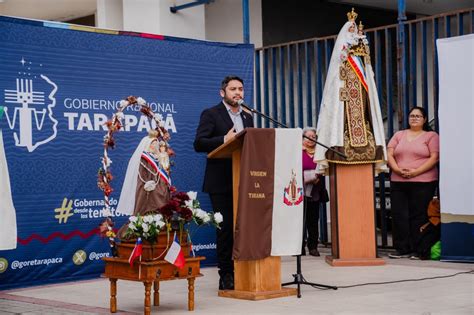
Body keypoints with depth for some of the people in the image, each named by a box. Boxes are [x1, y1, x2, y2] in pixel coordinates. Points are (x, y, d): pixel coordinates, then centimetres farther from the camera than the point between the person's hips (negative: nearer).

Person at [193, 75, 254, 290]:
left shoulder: (247, 117, 18)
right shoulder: (211, 115, 0)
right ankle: (226, 276, 3)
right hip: (221, 182, -5)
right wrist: (224, 140, -22)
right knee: (226, 228, -4)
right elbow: (199, 144, -10)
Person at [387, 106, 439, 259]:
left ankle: (417, 250, 3)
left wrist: (415, 172, -15)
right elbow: (389, 155, 9)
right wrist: (397, 169, -10)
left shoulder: (431, 136, 6)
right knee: (399, 216, 0)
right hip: (398, 182, 4)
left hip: (422, 182, -4)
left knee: (418, 216, -3)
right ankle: (402, 249, 5)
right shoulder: (399, 135, 18)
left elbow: (434, 158, -4)